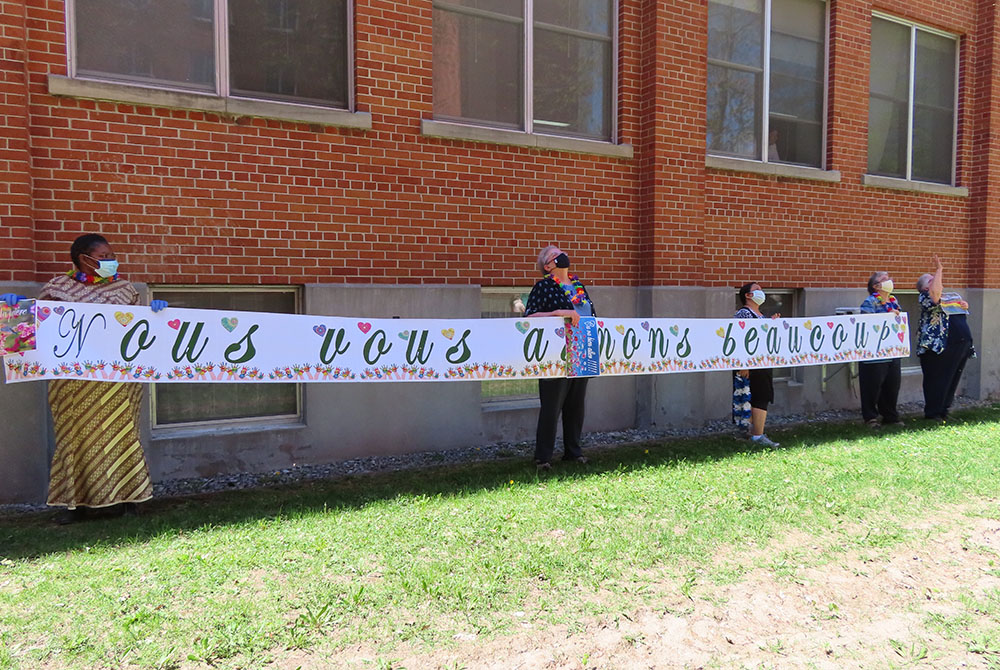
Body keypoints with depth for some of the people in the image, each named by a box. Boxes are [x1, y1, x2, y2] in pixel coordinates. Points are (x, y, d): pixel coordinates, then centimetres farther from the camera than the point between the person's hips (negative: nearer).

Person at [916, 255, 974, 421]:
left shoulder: (949, 297, 21)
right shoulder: (926, 297, -6)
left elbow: (963, 305, 28)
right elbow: (936, 292, -27)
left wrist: (963, 305, 4)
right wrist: (939, 270, -19)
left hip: (962, 344, 9)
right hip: (941, 347, -8)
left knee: (953, 380, 14)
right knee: (937, 380, -3)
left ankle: (944, 411, 24)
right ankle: (932, 413, 5)